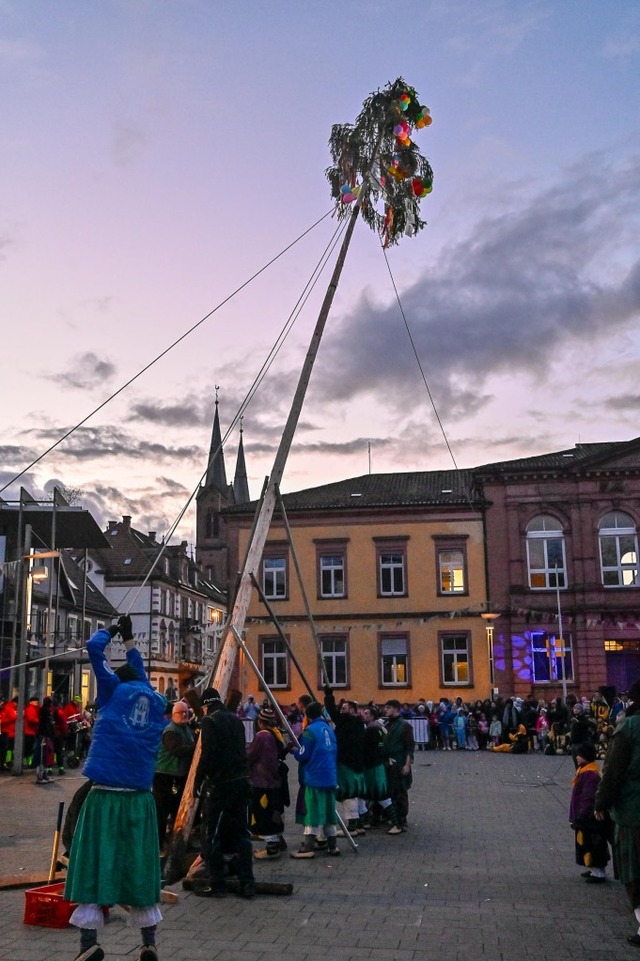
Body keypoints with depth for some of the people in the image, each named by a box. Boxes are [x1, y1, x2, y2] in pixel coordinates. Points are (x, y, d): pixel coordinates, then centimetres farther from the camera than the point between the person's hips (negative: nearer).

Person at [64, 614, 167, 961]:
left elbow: (94, 648, 5)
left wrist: (111, 631, 23)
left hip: (105, 796, -4)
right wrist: (128, 639, 43)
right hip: (140, 799, 4)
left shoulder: (115, 691, 1)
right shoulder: (156, 702, 12)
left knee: (94, 866, 2)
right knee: (139, 867, 9)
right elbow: (141, 677, 33)